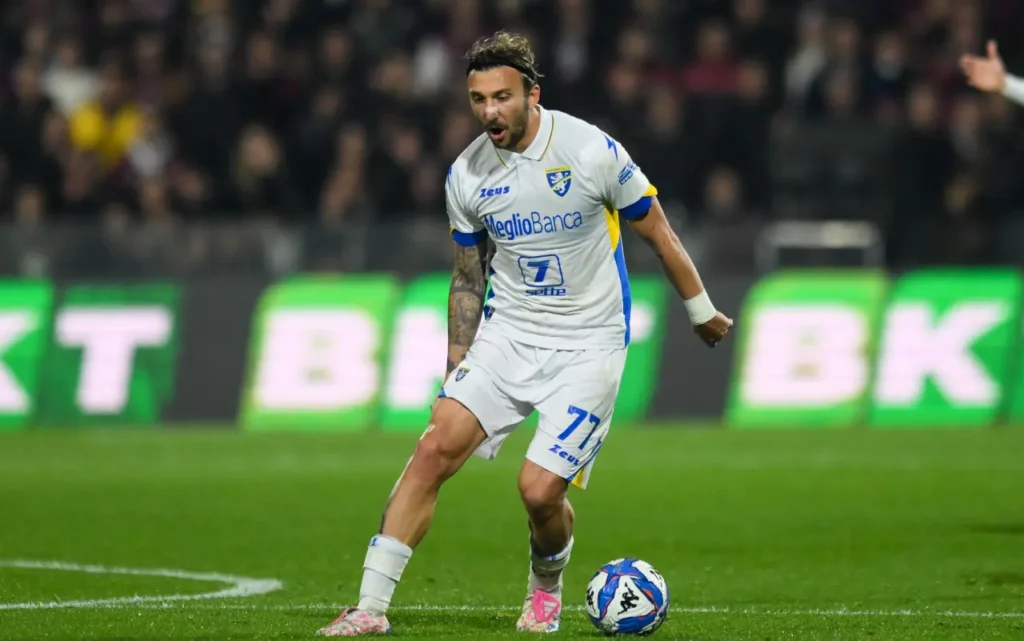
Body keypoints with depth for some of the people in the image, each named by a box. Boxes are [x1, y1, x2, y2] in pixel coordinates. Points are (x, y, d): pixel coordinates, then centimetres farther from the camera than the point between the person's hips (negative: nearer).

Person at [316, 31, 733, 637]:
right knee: (435, 448, -15)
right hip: (505, 332, 4)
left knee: (540, 490, -14)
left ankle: (546, 587, 20)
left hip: (589, 344, -4)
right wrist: (456, 368, 9)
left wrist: (703, 312, 10)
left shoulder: (591, 151, -14)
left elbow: (658, 233, 0)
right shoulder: (466, 176, -1)